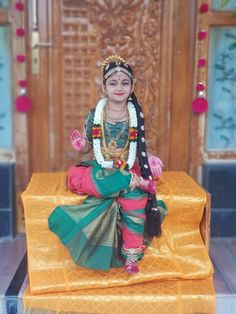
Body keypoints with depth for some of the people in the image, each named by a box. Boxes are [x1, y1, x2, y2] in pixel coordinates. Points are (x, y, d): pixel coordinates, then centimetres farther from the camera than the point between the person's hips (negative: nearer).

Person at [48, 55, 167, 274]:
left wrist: (150, 159, -7)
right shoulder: (95, 115, 1)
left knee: (136, 197, -29)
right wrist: (80, 146, -14)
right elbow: (87, 147, 7)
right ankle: (137, 182, -27)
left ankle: (132, 255, -12)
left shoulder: (136, 116, 4)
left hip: (129, 169, 0)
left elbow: (140, 147, 11)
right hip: (100, 170, 0)